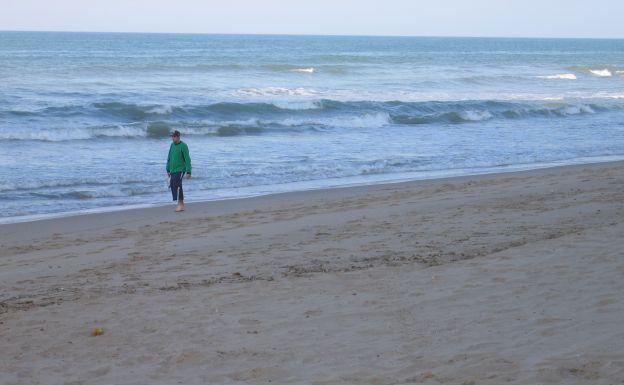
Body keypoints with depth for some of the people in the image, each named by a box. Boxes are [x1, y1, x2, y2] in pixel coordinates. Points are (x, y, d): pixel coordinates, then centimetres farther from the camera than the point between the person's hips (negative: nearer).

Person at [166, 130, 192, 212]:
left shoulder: (183, 146, -9)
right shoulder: (172, 145, 12)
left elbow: (187, 159, -10)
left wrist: (188, 171, -14)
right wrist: (168, 170, 20)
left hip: (180, 170, -7)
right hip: (172, 170, 7)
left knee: (177, 185, -16)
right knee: (172, 185, 4)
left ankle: (180, 204, -12)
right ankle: (181, 204, 13)